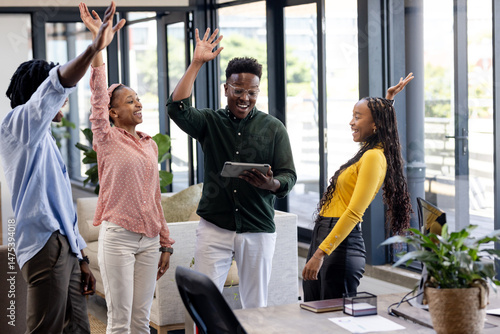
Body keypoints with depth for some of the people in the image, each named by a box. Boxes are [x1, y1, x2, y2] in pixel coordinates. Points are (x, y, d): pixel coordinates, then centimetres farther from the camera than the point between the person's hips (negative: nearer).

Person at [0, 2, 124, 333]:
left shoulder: (45, 142, 27)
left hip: (65, 247, 10)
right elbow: (55, 85, -21)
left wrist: (81, 258, 23)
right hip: (46, 244, -10)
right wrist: (93, 49, -34)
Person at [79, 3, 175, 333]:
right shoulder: (107, 140, -3)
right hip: (118, 237, -5)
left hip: (149, 238, 5)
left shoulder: (151, 145, 12)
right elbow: (98, 95, -15)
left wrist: (165, 242, 15)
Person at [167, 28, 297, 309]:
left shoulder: (273, 128, 5)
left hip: (259, 230, 0)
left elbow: (289, 177, 1)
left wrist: (270, 184, -22)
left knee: (256, 306, 7)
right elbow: (177, 108, -13)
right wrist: (197, 64, -12)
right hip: (214, 227, 0)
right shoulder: (210, 123, 6)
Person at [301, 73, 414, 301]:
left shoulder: (374, 157, -14)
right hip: (322, 237, 9)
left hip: (341, 243, -9)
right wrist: (388, 100, 38)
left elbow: (354, 213, -21)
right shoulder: (368, 151, 13)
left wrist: (321, 253, -24)